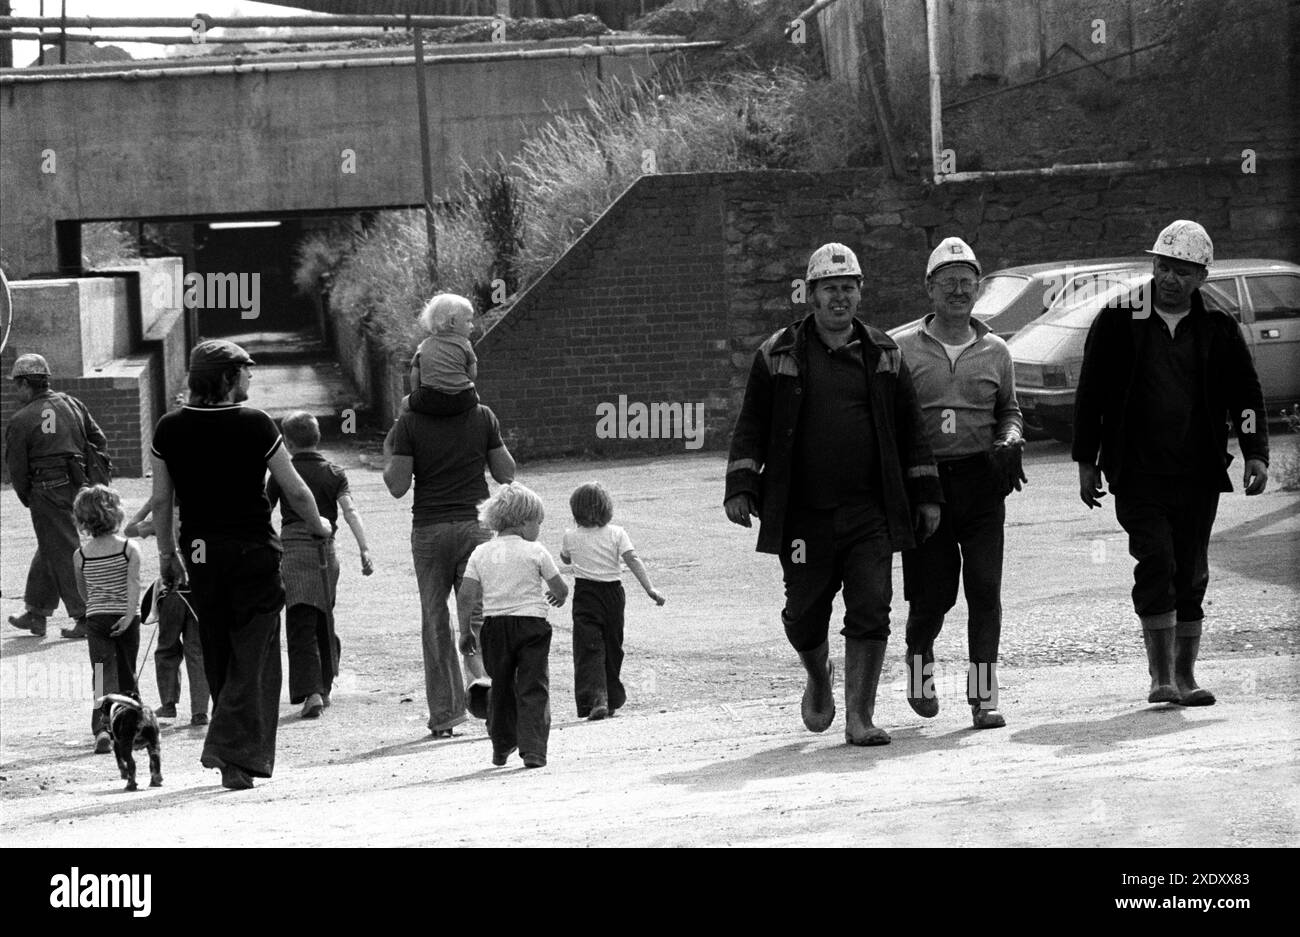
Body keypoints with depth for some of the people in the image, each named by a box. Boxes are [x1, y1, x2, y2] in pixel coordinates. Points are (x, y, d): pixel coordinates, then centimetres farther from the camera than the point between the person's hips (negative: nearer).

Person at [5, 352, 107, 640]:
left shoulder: (20, 422, -10)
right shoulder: (72, 405, 6)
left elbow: (17, 469, -6)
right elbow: (99, 441, 9)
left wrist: (28, 499, 9)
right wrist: (87, 477, 18)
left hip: (47, 491, -7)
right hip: (77, 486, 7)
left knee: (64, 554, -1)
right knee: (49, 548, 19)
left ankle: (85, 618, -3)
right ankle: (36, 613, 28)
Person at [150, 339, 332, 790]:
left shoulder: (170, 429, -1)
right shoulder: (255, 425, -11)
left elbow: (161, 500, 4)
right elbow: (295, 490, -5)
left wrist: (167, 553, 17)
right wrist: (319, 527, 14)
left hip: (199, 551, 4)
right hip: (252, 549, -4)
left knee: (218, 655, 15)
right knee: (253, 654, 0)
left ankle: (237, 754, 21)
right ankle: (234, 752, -14)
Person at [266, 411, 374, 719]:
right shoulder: (334, 474, 7)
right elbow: (350, 511, -5)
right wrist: (365, 549, -9)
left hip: (293, 548, -3)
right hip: (326, 550, 3)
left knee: (301, 625, -8)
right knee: (324, 622, 19)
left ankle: (310, 692, -22)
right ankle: (324, 686, 29)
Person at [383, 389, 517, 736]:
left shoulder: (410, 422, -6)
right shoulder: (483, 417, 0)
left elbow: (397, 486, -8)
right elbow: (505, 473, 3)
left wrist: (388, 455, 10)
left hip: (429, 528, -1)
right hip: (475, 523, 1)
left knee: (435, 621, 9)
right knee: (476, 615, 5)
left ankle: (444, 715, 9)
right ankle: (481, 675, -26)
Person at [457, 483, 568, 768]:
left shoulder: (481, 552, 4)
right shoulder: (535, 552, -5)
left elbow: (466, 597, 0)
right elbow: (560, 589, 2)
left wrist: (465, 631, 9)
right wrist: (558, 596, 25)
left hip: (494, 625, 4)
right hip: (531, 623, -3)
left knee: (500, 688, 18)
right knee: (533, 689, -2)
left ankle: (501, 747, 27)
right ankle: (533, 749, -13)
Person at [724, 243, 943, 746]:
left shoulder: (883, 355, 11)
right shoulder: (779, 354, 5)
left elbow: (910, 430, 15)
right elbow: (751, 427, 7)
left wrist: (925, 496, 12)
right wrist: (741, 487, -4)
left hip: (869, 514, 1)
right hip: (803, 515, -1)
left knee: (870, 611, -8)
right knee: (804, 616, 5)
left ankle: (859, 717, -2)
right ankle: (819, 678, 36)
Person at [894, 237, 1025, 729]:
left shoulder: (994, 351, 11)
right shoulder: (904, 350, 4)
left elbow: (1009, 409, 23)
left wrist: (1008, 442, 2)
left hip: (981, 481, 2)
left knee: (985, 588, -7)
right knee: (933, 591, 0)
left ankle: (983, 695, -4)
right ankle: (919, 657, 32)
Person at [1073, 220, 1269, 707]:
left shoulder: (1218, 328, 6)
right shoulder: (1119, 320, 1)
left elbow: (1246, 394, 11)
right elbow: (1090, 393, 6)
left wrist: (1256, 454, -2)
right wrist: (1086, 462, 5)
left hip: (1197, 474, 2)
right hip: (1137, 474, -2)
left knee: (1192, 574, 6)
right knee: (1156, 562, -14)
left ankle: (1185, 676, 16)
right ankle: (1161, 677, -9)